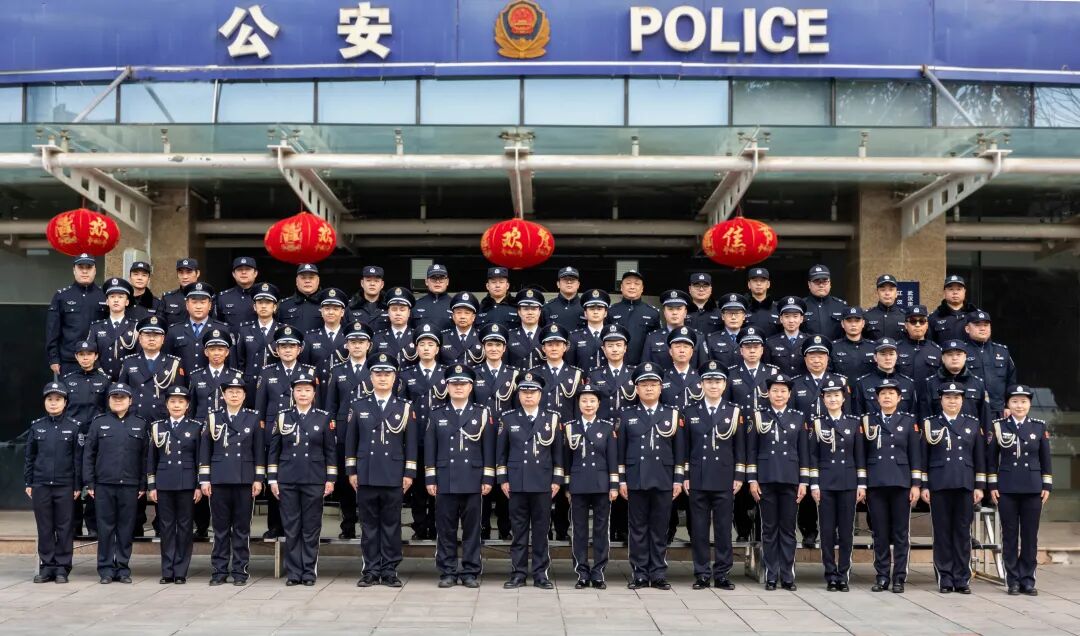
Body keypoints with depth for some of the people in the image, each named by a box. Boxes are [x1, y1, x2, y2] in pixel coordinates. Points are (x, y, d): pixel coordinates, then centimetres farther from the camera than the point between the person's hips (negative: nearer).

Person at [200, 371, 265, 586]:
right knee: (220, 528, 4)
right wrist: (204, 479, 1)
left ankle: (240, 571, 9)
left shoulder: (253, 418, 6)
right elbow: (205, 450, 7)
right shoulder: (213, 418, 6)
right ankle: (219, 571, 10)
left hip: (245, 480, 0)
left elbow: (259, 451, 6)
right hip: (219, 480, 0)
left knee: (242, 528, 3)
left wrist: (258, 479, 0)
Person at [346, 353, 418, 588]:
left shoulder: (405, 408, 6)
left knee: (392, 524, 3)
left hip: (394, 477, -1)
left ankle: (389, 571, 9)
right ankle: (371, 570, 11)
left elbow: (411, 444, 5)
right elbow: (350, 441, 9)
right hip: (366, 476, 1)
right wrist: (351, 471, 4)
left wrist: (409, 473, -1)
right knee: (369, 524, 5)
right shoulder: (358, 406, 8)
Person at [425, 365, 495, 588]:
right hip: (445, 482, 1)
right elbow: (430, 449, 7)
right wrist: (430, 479, 1)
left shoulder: (482, 414, 7)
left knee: (472, 528, 3)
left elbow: (488, 450, 4)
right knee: (446, 529, 3)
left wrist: (487, 479, -1)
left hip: (473, 482, 0)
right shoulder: (437, 415, 9)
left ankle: (470, 572, 10)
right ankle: (447, 572, 10)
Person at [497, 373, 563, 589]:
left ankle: (540, 573, 10)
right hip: (517, 483, 0)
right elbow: (501, 451, 8)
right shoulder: (508, 418, 5)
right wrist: (502, 479, 2)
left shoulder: (552, 418, 5)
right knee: (518, 529, 4)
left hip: (543, 483, 0)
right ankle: (518, 573, 10)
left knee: (541, 529, 3)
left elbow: (558, 451, 7)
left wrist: (557, 480, 2)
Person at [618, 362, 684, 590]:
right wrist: (621, 480, 1)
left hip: (663, 481, 0)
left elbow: (680, 451, 7)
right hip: (636, 480, 0)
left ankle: (658, 574, 10)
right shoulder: (626, 415, 6)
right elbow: (620, 450, 5)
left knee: (660, 529, 4)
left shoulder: (673, 415, 6)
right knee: (638, 528, 3)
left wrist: (678, 480, 2)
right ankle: (640, 574, 9)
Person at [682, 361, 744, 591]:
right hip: (698, 480, 0)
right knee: (699, 528, 3)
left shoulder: (734, 412, 6)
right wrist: (684, 476, 2)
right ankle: (702, 574, 9)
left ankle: (722, 574, 9)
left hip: (724, 480, 0)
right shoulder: (690, 412, 7)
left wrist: (739, 476, 0)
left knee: (723, 528, 2)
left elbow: (740, 447, 6)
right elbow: (685, 447, 7)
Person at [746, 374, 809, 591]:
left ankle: (787, 576, 9)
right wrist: (752, 480, -2)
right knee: (769, 528, 3)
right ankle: (771, 577, 8)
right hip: (766, 480, -1)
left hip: (790, 480, 1)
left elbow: (804, 452, 7)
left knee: (788, 528, 4)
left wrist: (803, 482, 1)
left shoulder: (798, 418, 7)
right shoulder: (758, 416, 4)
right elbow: (751, 450, 4)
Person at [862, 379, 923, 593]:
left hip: (901, 483, -1)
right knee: (880, 533, 4)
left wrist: (916, 484, -3)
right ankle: (882, 577, 10)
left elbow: (915, 455, 3)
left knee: (900, 533, 2)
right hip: (875, 484, 1)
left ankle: (899, 578, 8)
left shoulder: (909, 421, 5)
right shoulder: (868, 421, 7)